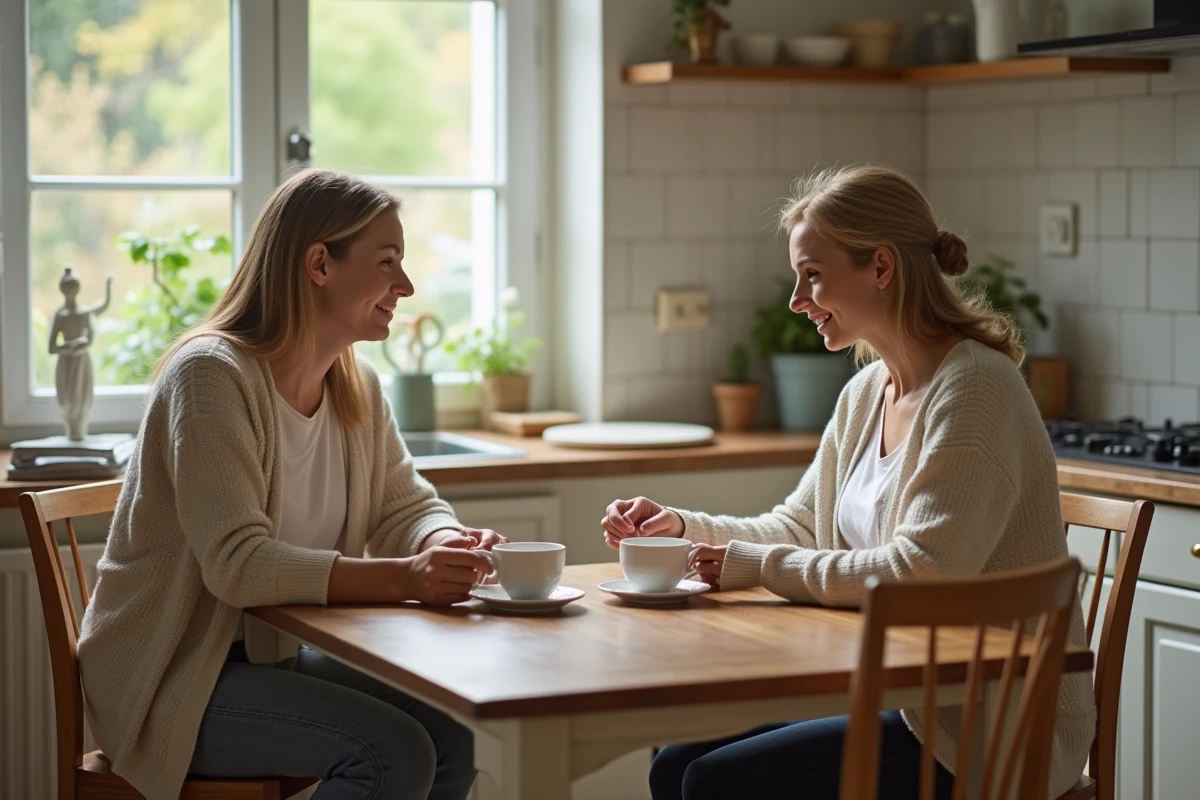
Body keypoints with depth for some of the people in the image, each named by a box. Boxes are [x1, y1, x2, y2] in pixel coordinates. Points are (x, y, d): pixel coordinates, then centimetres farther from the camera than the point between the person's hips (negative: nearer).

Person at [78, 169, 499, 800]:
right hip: (170, 677, -8)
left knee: (450, 737, -13)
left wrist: (451, 546, -18)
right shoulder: (211, 375, -20)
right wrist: (404, 578, -38)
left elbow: (406, 508, 8)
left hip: (275, 654, 8)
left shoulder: (357, 388, 6)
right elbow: (237, 563, -29)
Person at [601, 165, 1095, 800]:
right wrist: (683, 527, 1)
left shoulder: (975, 390, -18)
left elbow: (921, 570, -26)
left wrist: (757, 567, -19)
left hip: (994, 729, -8)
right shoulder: (867, 392, 10)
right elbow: (799, 527, 17)